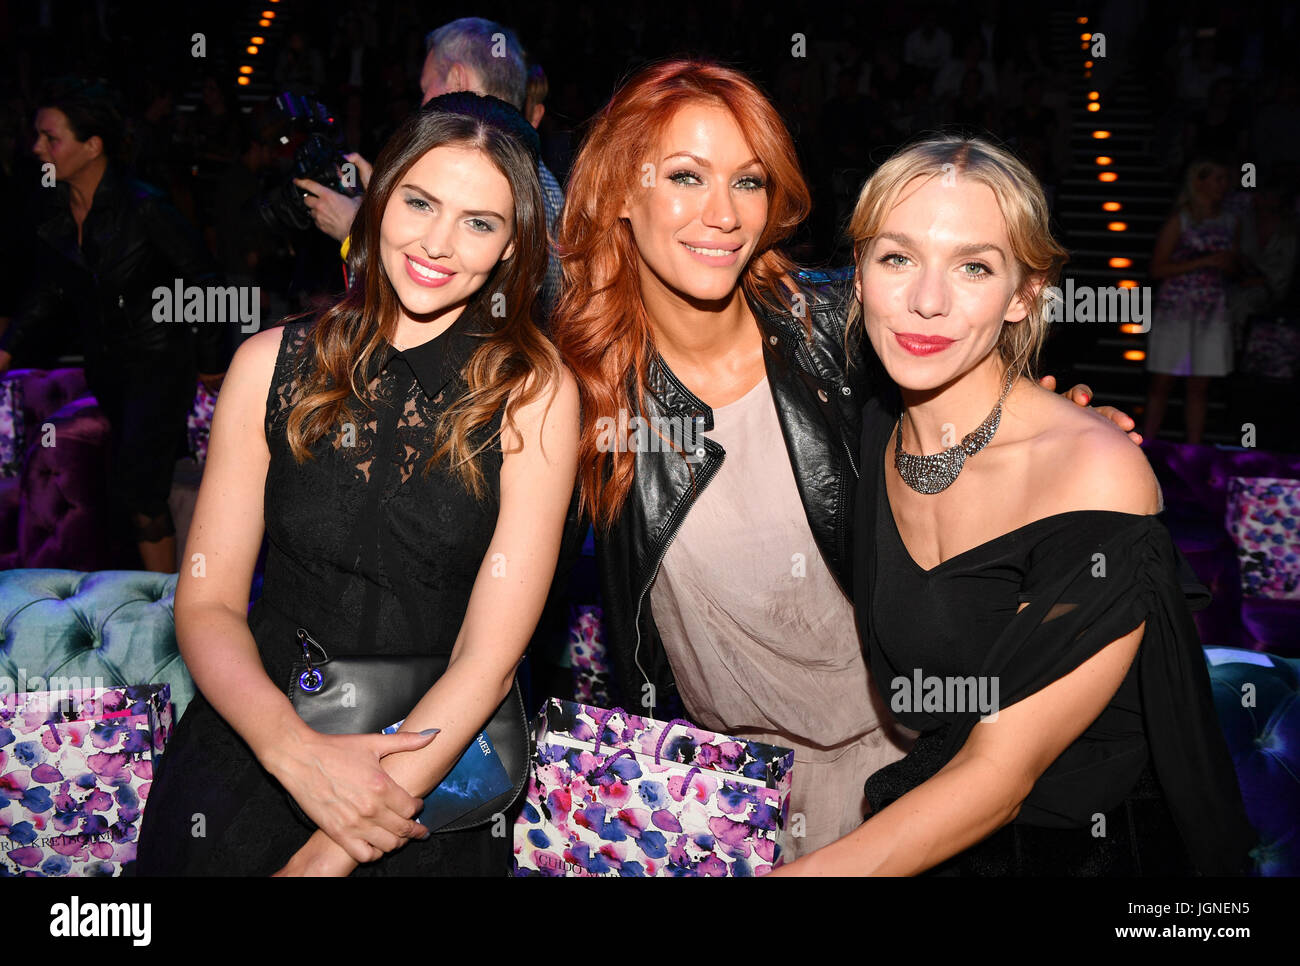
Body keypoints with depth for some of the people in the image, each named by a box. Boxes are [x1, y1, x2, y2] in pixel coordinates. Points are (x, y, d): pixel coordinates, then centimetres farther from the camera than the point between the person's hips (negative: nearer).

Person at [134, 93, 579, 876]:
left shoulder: (535, 391, -6)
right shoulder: (272, 363, 2)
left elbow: (489, 659, -10)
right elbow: (208, 603, 1)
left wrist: (330, 853, -16)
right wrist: (294, 746, -18)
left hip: (433, 756, -1)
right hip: (254, 736, 1)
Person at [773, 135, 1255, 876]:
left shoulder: (1095, 472, -20)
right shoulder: (873, 432, -1)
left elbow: (998, 773, -20)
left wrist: (807, 868, -25)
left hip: (1085, 850, -5)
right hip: (911, 832, 5)